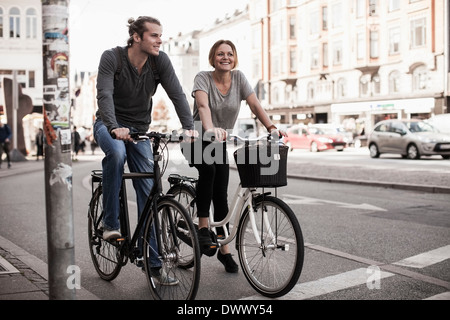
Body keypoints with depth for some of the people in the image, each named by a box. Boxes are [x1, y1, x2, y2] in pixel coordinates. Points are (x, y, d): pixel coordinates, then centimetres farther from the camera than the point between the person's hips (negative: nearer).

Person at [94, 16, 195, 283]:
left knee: (149, 193, -4)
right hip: (110, 125, -3)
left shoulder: (161, 61, -10)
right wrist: (114, 128, -47)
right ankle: (111, 223, -22)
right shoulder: (112, 58, -18)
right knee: (117, 152, -39)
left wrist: (189, 126, -33)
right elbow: (104, 94, -30)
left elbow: (177, 94, -17)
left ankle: (152, 261, 3)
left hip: (139, 130, 3)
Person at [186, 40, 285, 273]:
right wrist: (210, 129, -53)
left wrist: (271, 127, -29)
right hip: (197, 139, -4)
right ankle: (203, 229, -24)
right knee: (208, 169, -35)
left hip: (220, 143, 4)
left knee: (221, 196, 2)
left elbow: (255, 105, -13)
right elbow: (203, 106, -33)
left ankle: (224, 249, 14)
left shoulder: (239, 78, -4)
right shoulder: (203, 78, -15)